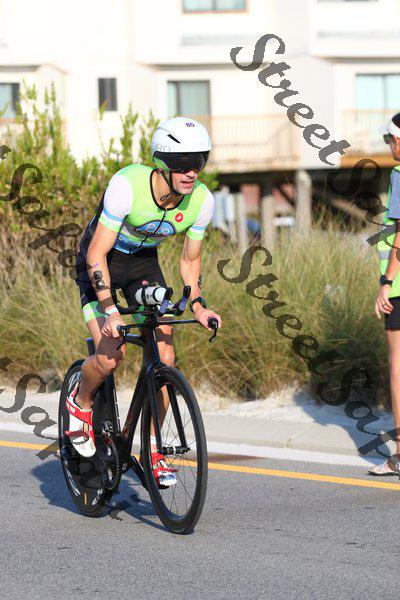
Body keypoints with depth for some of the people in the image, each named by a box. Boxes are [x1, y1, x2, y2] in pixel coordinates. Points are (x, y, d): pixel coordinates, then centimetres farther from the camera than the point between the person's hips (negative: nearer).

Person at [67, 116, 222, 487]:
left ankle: (151, 448, 4)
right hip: (101, 261, -4)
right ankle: (81, 403, 13)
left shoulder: (201, 200, -18)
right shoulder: (128, 185, -33)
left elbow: (189, 259, -1)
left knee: (163, 353, -11)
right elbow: (97, 254, -29)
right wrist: (109, 310, -38)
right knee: (111, 354, -20)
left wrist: (197, 304, -14)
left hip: (143, 263, 4)